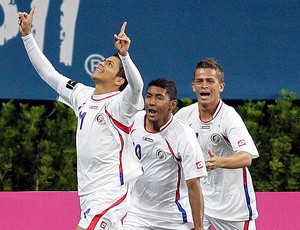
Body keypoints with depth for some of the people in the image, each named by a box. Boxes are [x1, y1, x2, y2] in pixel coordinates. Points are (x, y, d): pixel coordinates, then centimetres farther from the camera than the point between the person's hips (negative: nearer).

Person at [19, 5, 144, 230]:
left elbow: (136, 85, -32)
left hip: (111, 193, -8)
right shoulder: (82, 95, 11)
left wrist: (124, 54, -47)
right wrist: (27, 34, 15)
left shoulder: (120, 103, -10)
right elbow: (48, 72, 18)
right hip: (89, 194, 8)